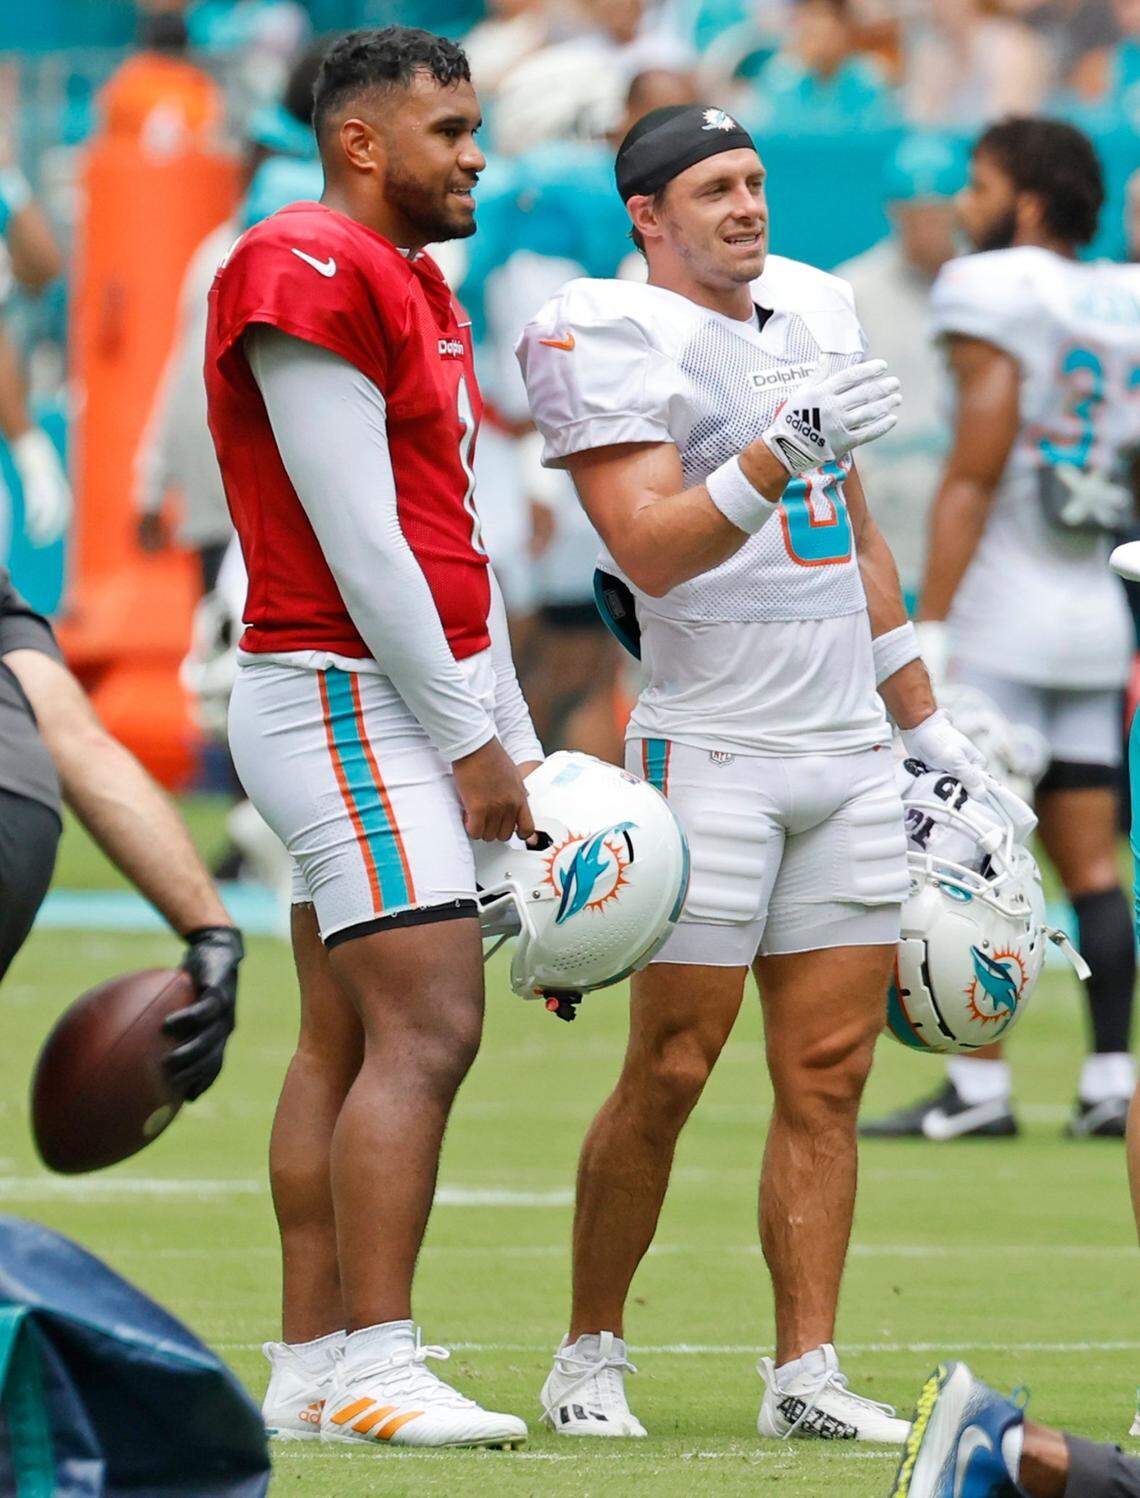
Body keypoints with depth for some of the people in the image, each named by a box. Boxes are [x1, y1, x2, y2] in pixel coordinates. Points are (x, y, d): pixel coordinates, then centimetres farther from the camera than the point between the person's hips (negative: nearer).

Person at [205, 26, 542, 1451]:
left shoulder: (414, 288, 18)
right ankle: (375, 1368, -15)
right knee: (426, 1026, -15)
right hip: (351, 698, -10)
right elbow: (358, 545, -18)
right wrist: (468, 739, -14)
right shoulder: (310, 277, -15)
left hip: (409, 710, 10)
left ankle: (310, 1370, 11)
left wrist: (516, 744, 16)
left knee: (344, 1043, 9)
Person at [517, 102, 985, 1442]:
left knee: (829, 1070, 3)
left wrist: (924, 724, 24)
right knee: (671, 1069, -5)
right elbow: (650, 550, -19)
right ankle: (588, 1357, 7)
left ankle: (805, 1370, 5)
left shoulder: (816, 312, 15)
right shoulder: (611, 340, -8)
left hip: (845, 751, 7)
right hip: (711, 751, -7)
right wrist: (777, 459, -31)